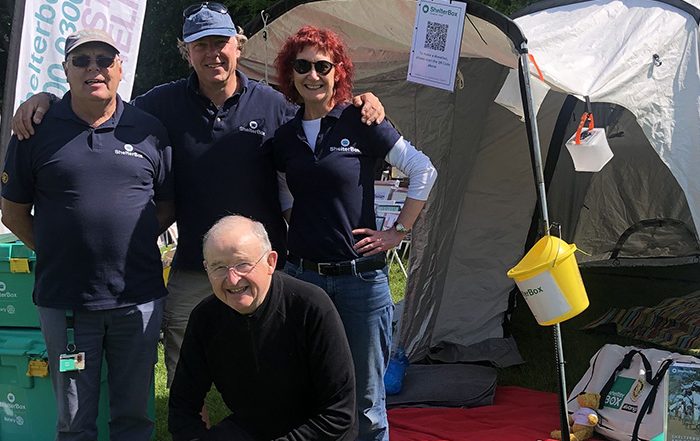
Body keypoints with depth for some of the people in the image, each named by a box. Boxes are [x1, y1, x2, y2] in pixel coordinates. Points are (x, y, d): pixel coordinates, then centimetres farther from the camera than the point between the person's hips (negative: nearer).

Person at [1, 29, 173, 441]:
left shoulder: (148, 130, 4)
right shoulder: (38, 130, 2)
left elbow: (168, 204, 12)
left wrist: (133, 246, 3)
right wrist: (55, 251, 2)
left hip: (139, 298, 1)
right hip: (65, 299, -1)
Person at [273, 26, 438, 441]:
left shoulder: (358, 121, -6)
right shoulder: (286, 136, 7)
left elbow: (424, 171, -5)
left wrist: (398, 232, -4)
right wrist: (294, 225, 9)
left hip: (360, 278, -4)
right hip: (301, 277, 4)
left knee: (366, 403, 5)